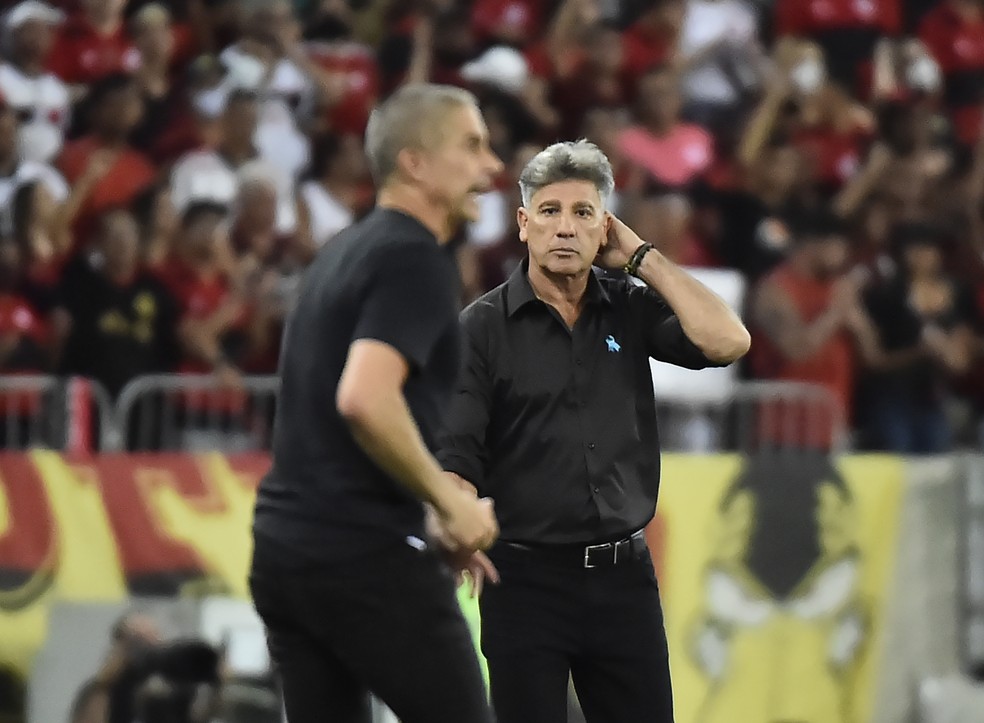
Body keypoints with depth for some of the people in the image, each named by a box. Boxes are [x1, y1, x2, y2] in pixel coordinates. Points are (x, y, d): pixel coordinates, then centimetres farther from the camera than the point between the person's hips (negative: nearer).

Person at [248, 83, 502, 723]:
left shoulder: (344, 254, 18)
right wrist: (452, 502, -16)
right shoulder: (415, 258, -11)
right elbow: (365, 399, -26)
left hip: (284, 546, 9)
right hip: (368, 552, -9)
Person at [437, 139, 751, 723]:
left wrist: (641, 256, -3)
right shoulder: (484, 327, -2)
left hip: (624, 572, 3)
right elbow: (456, 458, -8)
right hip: (526, 579, -3)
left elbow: (727, 342, -9)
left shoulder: (631, 309, 7)